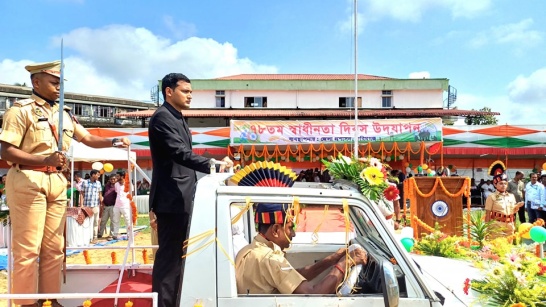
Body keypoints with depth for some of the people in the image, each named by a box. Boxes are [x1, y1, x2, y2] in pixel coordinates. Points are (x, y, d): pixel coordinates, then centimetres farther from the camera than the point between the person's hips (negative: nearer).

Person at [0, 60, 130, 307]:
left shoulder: (64, 114, 16)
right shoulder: (21, 110, -5)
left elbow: (88, 138, 18)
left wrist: (114, 142, 1)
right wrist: (45, 159, -24)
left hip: (57, 182, 7)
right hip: (28, 180, -7)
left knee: (54, 247, 10)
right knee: (27, 247, -3)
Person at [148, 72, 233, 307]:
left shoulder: (178, 118, 18)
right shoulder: (162, 117, -13)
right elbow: (180, 153, -27)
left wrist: (213, 165, 16)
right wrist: (213, 165, -36)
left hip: (182, 198, 10)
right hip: (172, 199, -10)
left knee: (176, 255, 15)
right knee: (169, 255, -6)